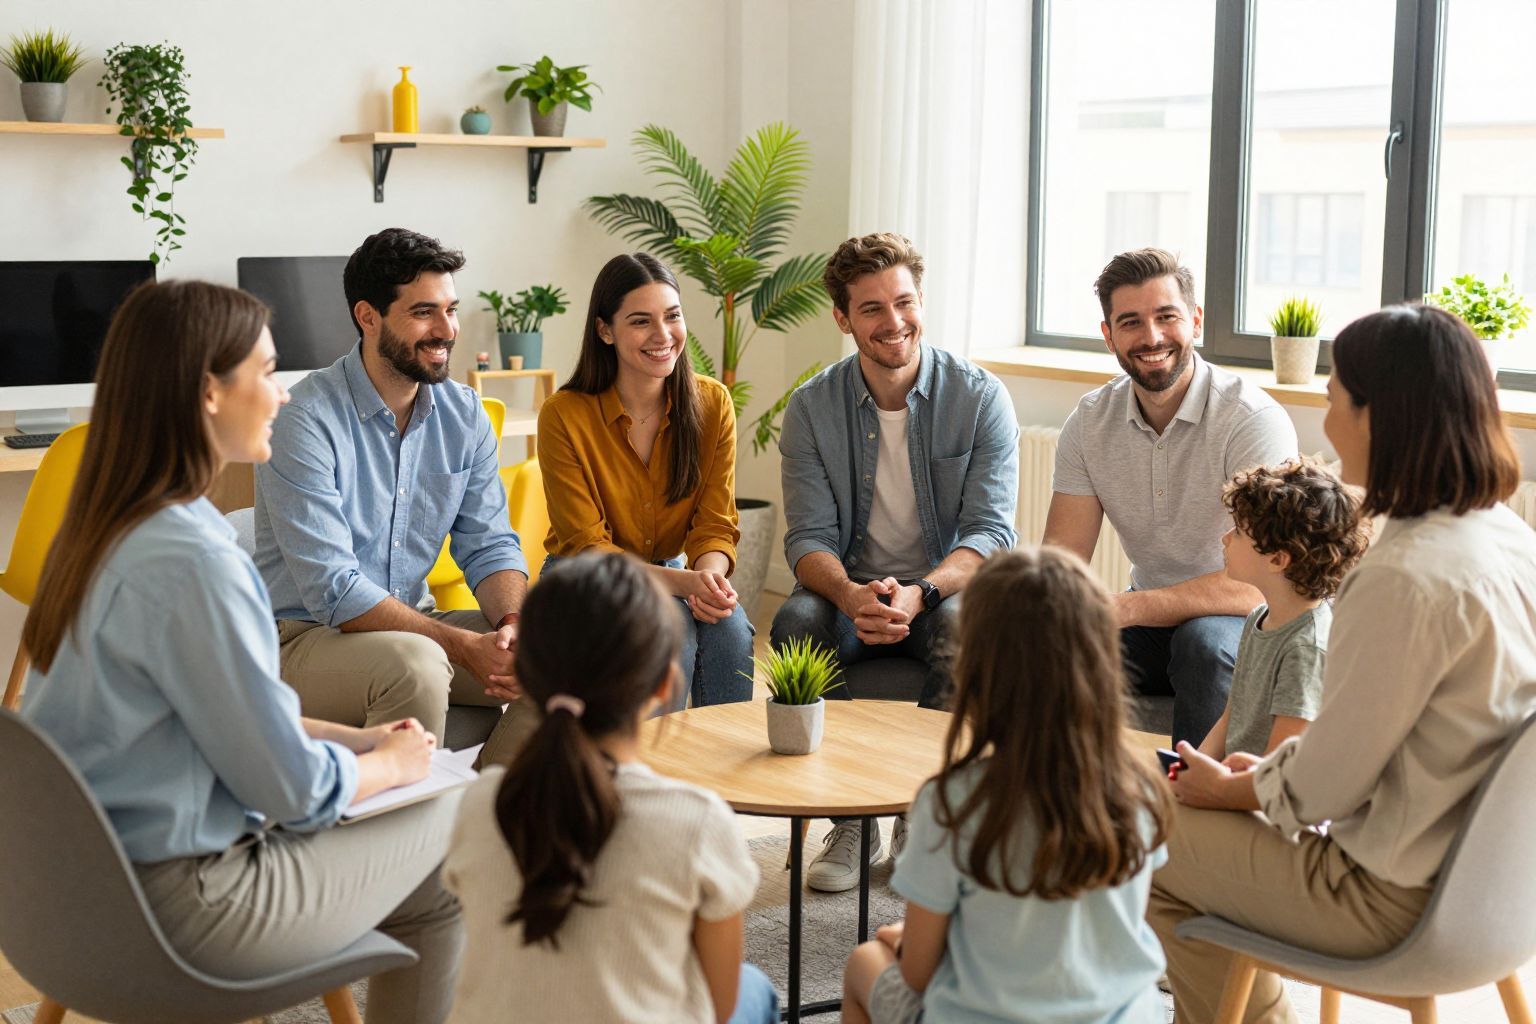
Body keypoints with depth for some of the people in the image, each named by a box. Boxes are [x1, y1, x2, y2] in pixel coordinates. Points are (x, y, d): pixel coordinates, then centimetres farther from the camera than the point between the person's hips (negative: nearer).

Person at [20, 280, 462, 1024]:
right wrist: (391, 764, 1)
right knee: (452, 830, 5)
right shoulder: (191, 560, -25)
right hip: (180, 909, -9)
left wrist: (358, 738, 10)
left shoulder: (104, 527, 4)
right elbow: (294, 790, -19)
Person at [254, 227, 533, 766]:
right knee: (415, 662, -36)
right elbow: (333, 590, -22)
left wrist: (512, 625, -18)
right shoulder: (305, 422, -18)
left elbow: (489, 545, 5)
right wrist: (466, 646, -27)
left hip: (413, 621, 7)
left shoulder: (464, 414, 3)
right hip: (304, 636, -7)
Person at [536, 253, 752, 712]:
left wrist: (710, 575, -29)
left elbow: (715, 525, -5)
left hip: (670, 577, 3)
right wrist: (683, 582, -31)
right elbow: (586, 546, -16)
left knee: (729, 625, -28)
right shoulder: (565, 416, -16)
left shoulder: (712, 403, -5)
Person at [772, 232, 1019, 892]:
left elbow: (991, 532, -13)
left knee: (962, 625, -35)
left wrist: (920, 592, -33)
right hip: (852, 593, 2)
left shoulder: (980, 398, -7)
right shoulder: (812, 407, -2)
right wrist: (852, 595, -31)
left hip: (945, 589, -1)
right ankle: (851, 818, -13)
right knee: (795, 623, -30)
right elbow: (808, 539, -7)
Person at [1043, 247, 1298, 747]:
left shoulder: (1254, 419, -19)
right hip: (1152, 622, 5)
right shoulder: (1090, 422, -2)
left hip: (1246, 622, -4)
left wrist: (1127, 608, -37)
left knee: (1202, 641, -36)